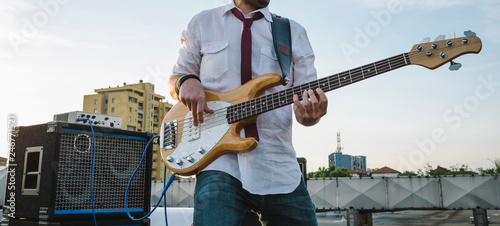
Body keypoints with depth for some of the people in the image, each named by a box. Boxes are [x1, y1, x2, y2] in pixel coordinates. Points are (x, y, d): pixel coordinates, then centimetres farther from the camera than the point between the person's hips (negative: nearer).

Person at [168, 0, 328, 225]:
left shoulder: (294, 32, 13)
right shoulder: (203, 22, 12)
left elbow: (306, 99, 8)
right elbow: (175, 78, 19)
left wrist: (309, 114, -16)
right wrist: (187, 81, -6)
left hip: (280, 167, 3)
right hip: (222, 162, -2)